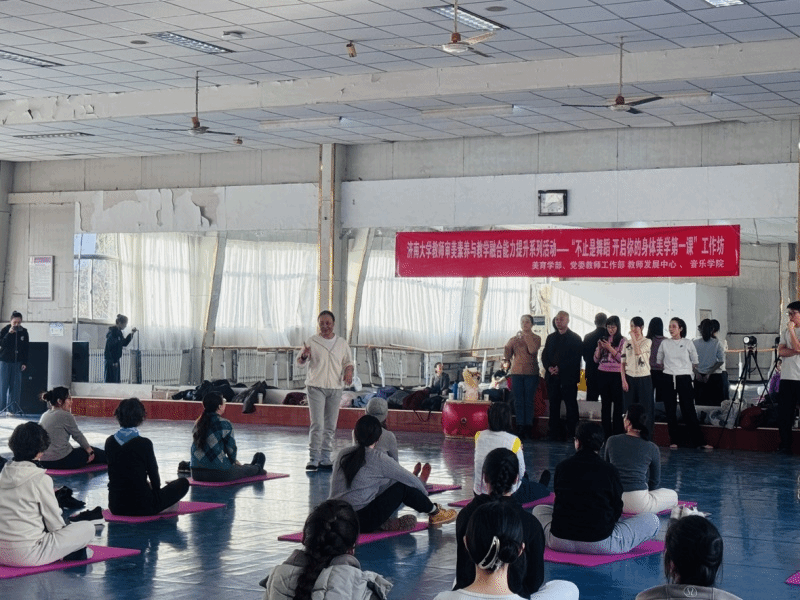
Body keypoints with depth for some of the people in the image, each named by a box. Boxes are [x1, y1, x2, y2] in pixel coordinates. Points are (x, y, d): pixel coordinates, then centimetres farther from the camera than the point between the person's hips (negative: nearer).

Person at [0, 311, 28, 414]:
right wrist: (9, 334, -24)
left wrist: (24, 363, 1)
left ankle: (13, 409, 2)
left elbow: (26, 348, 7)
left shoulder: (24, 332, 4)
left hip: (17, 363, 2)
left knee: (15, 387, -1)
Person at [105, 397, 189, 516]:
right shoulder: (144, 444, -16)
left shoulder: (110, 442, 0)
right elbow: (153, 472, -4)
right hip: (142, 506, -6)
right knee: (183, 482, 14)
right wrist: (154, 488, 20)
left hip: (115, 506, 6)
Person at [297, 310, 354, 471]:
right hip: (316, 387, -3)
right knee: (317, 424, -12)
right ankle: (313, 459, -8)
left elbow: (348, 362, 18)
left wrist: (348, 372, -4)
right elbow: (300, 361, 2)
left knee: (330, 426, 6)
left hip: (335, 387, 3)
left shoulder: (341, 343, 10)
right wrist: (304, 356, -21)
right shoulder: (312, 342, 2)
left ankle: (325, 459, 13)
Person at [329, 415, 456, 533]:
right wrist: (424, 492, 24)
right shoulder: (378, 458, -7)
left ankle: (384, 523, 8)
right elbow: (411, 480, 2)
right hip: (361, 522, -6)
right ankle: (435, 513, 24)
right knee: (403, 486, 6)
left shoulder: (342, 455, 9)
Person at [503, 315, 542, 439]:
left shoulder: (536, 338, 4)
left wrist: (527, 336, -10)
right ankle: (520, 428, 2)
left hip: (531, 373, -3)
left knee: (529, 401, -3)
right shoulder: (515, 339, 12)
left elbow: (532, 350, -17)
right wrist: (509, 344, -8)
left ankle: (528, 428, 1)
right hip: (517, 372, 3)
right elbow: (507, 356, 8)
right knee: (518, 401, -1)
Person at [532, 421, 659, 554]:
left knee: (539, 509, 36)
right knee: (652, 520, 13)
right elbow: (617, 509, 3)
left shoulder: (562, 466, 3)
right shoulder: (610, 471, -5)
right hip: (599, 543, -2)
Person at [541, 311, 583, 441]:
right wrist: (549, 367, -6)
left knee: (571, 405, -3)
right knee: (554, 405, 6)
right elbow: (544, 355, 14)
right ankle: (554, 432, 10)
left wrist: (560, 368, -14)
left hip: (568, 377, -5)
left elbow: (575, 358, -7)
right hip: (552, 377, 5)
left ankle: (572, 433, -1)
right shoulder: (551, 338, 18)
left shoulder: (575, 338, 1)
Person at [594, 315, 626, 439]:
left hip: (616, 374, -4)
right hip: (603, 373, 4)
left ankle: (617, 433, -1)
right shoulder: (603, 339, 12)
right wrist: (599, 348, -6)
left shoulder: (622, 341, -1)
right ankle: (606, 433, 11)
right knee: (605, 403, 7)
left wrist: (610, 348, -16)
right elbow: (596, 359, 11)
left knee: (617, 404, -5)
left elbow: (621, 359, -10)